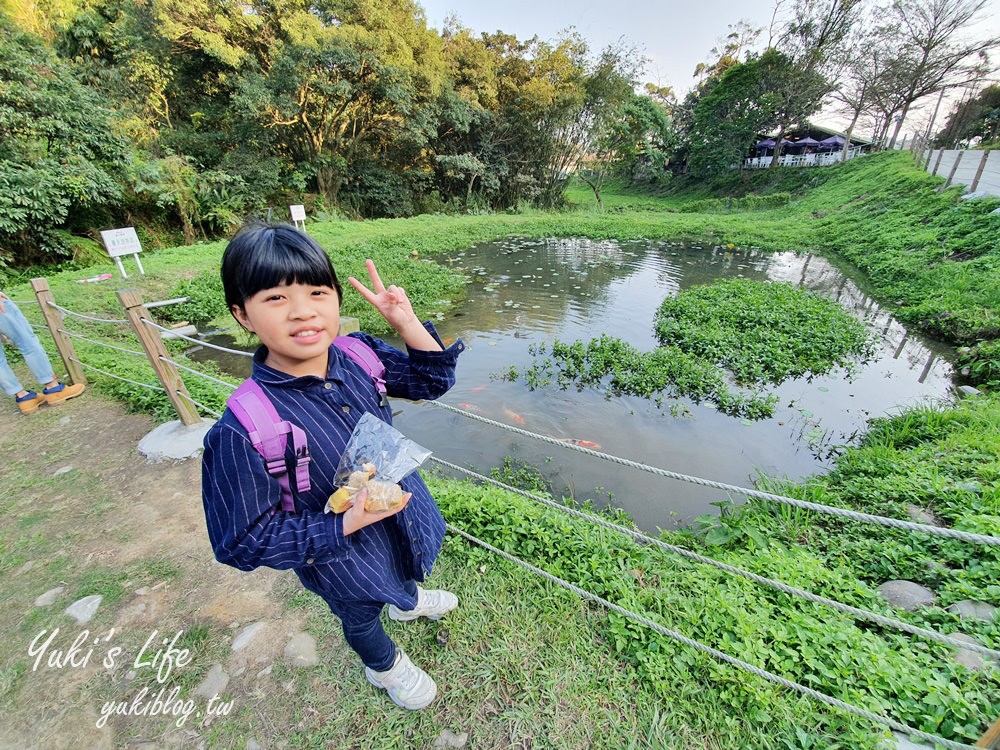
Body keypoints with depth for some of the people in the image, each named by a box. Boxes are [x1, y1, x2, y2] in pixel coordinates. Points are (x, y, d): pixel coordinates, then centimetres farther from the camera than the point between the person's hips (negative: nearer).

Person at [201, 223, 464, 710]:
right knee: (362, 615, 30)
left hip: (405, 516, 5)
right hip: (344, 561, -4)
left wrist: (405, 322, -25)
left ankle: (408, 600, 75)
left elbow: (432, 381, -10)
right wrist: (345, 525, -30)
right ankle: (385, 667, 66)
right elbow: (245, 541, -23)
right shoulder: (242, 432, -34)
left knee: (403, 572, 37)